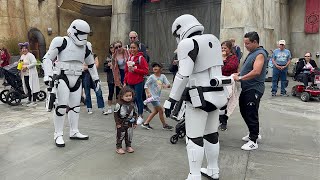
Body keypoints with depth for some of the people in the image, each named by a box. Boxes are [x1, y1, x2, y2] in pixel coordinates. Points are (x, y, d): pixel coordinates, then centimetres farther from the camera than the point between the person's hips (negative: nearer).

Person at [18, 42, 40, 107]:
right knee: (28, 88, 13)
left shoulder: (30, 55, -9)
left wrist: (26, 67, -20)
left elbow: (34, 63, -20)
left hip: (31, 75, -8)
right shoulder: (22, 56, 17)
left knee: (33, 87, -5)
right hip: (25, 75, 8)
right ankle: (29, 100, 24)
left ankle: (34, 101, -1)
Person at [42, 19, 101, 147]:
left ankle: (74, 132, 22)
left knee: (75, 106, 10)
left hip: (77, 79, 6)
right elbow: (47, 58, -9)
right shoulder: (61, 42, -7)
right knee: (61, 106, -8)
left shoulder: (86, 47, 11)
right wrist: (48, 76, -20)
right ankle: (58, 135, 5)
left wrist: (96, 79, 23)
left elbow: (91, 64, 22)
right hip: (62, 78, -6)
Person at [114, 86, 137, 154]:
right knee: (120, 136, 6)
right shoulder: (119, 105, -15)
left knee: (129, 136, 14)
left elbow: (135, 114, 8)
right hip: (121, 124, -4)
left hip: (130, 124, 4)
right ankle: (119, 147, 20)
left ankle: (128, 146, 32)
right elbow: (116, 114, -10)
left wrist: (135, 123, 8)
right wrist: (117, 123, -12)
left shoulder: (132, 105, -1)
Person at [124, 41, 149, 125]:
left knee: (138, 98, 0)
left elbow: (146, 71, -11)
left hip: (138, 82, -5)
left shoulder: (141, 58, -7)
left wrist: (135, 70, -16)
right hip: (130, 83, 6)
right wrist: (125, 82, 14)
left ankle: (140, 116, 12)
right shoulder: (129, 58, 11)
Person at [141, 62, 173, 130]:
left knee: (155, 111, 15)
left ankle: (145, 123, 24)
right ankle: (164, 125, 13)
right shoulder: (151, 77, -10)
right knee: (161, 110, -3)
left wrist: (166, 85, -26)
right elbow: (146, 85, -9)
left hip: (158, 96, 7)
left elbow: (168, 84, -3)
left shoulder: (163, 76, 2)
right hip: (153, 97, -7)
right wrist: (148, 93, -22)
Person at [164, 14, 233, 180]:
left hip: (200, 97, -8)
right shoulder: (213, 40, 13)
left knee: (194, 138, 0)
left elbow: (183, 75, -21)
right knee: (211, 134, 19)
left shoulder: (188, 44, -13)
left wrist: (171, 100, -18)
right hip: (216, 95, 9)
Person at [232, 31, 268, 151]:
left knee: (251, 114, -5)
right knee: (244, 111, 18)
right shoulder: (252, 53, 16)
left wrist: (240, 78, -23)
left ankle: (253, 141, 5)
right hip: (247, 88, 10)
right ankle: (254, 134, 33)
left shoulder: (260, 54, -15)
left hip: (254, 89, -10)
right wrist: (239, 74, 9)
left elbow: (256, 71, -27)